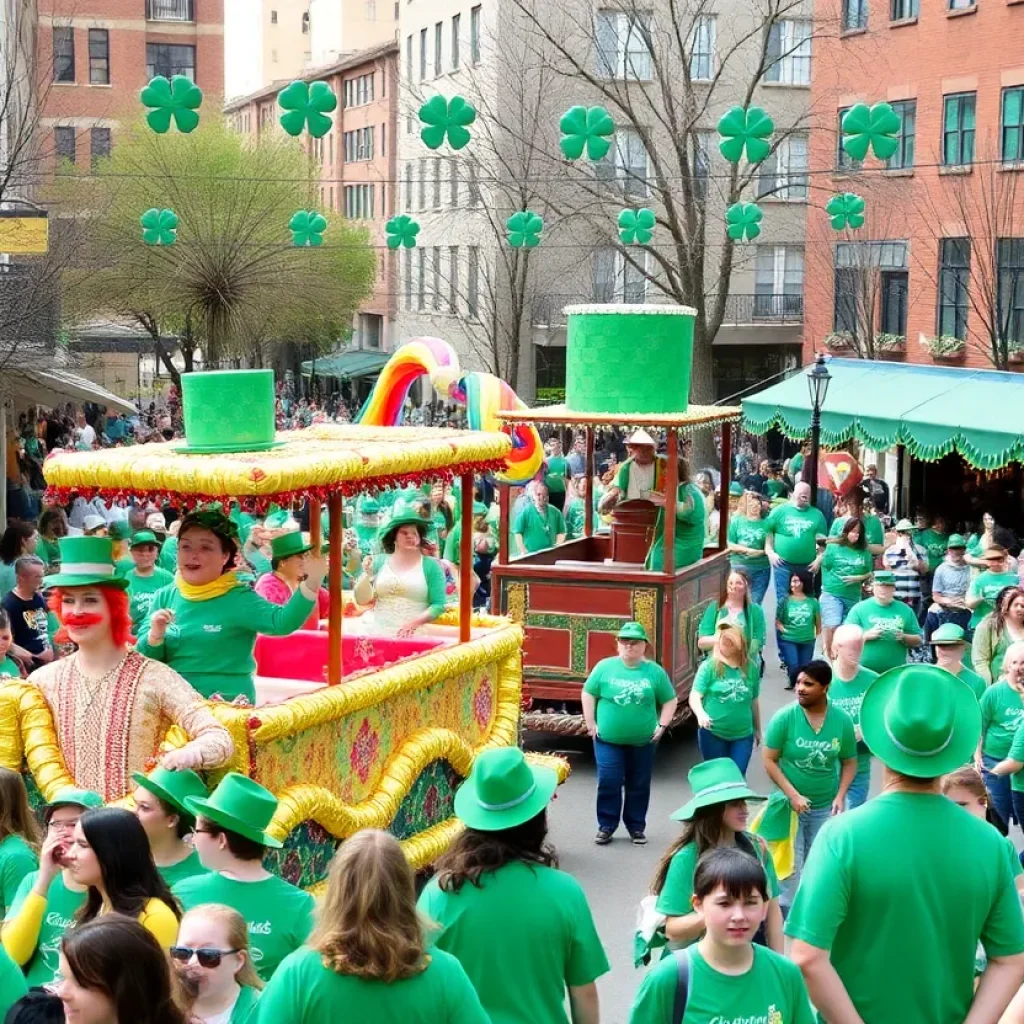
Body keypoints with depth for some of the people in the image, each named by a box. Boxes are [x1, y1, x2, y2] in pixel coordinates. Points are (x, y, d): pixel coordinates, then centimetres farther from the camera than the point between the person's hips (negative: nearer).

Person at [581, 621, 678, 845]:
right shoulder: (605, 667, -3)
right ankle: (606, 826, 9)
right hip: (608, 739, -1)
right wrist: (591, 724, 0)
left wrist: (662, 726, -1)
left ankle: (636, 827, 22)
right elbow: (588, 694, 4)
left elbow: (670, 701, 8)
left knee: (639, 785, 10)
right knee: (608, 782, -4)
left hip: (643, 741, 1)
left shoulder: (655, 671, -1)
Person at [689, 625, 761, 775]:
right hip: (713, 733, -2)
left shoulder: (751, 667, 2)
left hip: (743, 734, 2)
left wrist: (758, 729, 20)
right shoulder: (709, 666, -7)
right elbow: (694, 696, -14)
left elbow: (754, 701, 12)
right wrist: (700, 713, -34)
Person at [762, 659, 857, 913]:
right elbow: (769, 761, -12)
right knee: (790, 864, 4)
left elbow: (849, 762, 2)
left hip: (826, 806, 2)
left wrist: (840, 797, -10)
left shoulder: (842, 720, -9)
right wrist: (793, 795, -18)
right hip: (790, 803, -2)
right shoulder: (784, 717, -16)